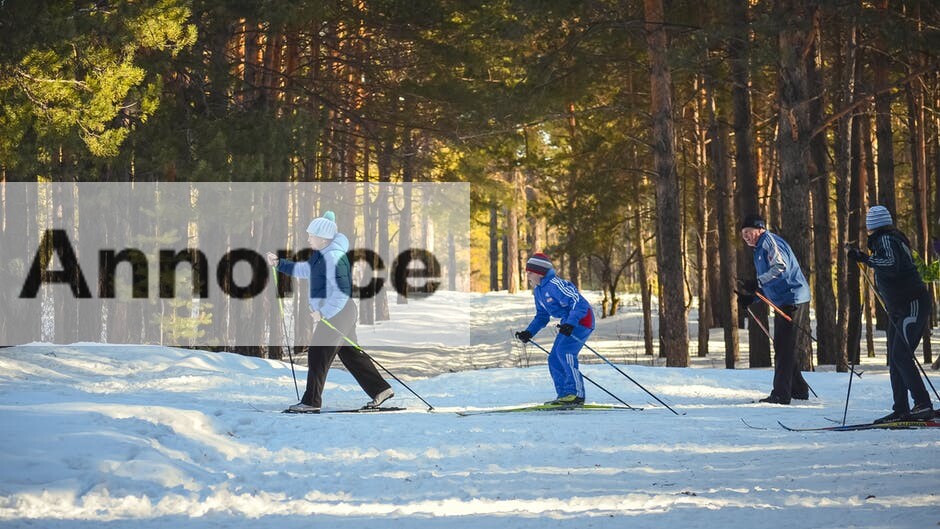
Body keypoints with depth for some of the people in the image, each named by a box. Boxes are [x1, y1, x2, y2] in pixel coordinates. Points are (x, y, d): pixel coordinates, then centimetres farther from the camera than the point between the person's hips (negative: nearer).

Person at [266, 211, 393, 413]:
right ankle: (381, 390, 18)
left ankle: (311, 402, 1)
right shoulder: (322, 254, 11)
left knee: (318, 355, -5)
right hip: (340, 313, 10)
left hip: (336, 313, -10)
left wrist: (323, 313, -26)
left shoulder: (333, 257, -22)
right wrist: (279, 264, 15)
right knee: (351, 353, 15)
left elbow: (342, 291, -27)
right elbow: (306, 270, 24)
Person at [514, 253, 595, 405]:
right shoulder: (538, 290, 10)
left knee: (564, 351, -24)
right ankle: (564, 395, 10)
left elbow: (578, 302, -26)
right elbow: (542, 316, 21)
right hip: (568, 322, 10)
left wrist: (570, 324, -37)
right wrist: (529, 332, 7)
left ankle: (576, 394, -24)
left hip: (581, 319, -10)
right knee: (554, 359, 5)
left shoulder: (555, 284, -21)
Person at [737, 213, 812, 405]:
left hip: (793, 300, -11)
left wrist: (757, 283, -30)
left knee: (784, 347, -10)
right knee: (782, 346, 15)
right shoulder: (760, 248, 22)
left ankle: (781, 394, -11)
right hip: (783, 302, 11)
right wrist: (750, 297, 12)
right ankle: (799, 389, 24)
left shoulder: (769, 241, -9)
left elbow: (781, 267, -26)